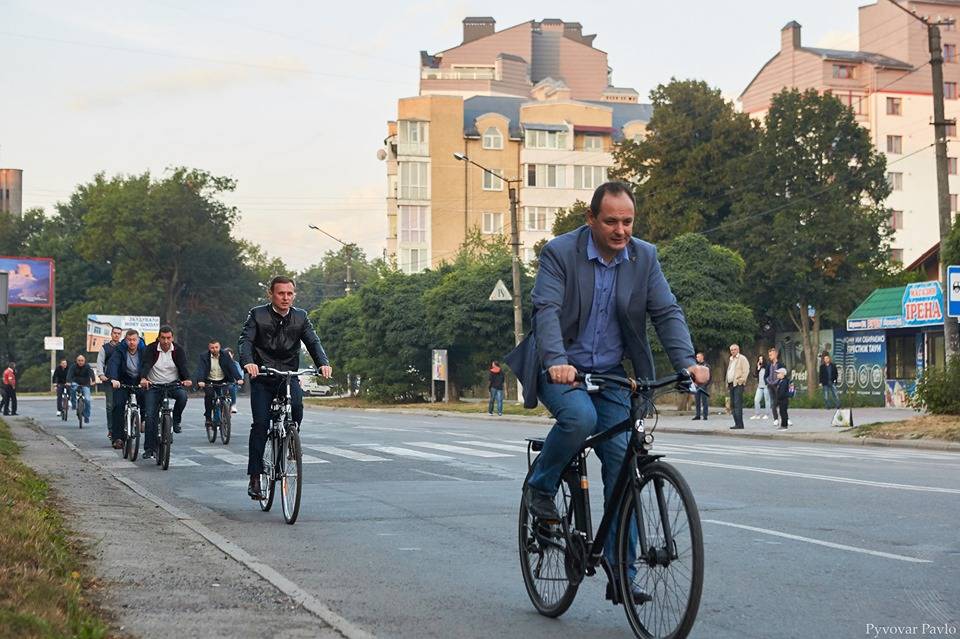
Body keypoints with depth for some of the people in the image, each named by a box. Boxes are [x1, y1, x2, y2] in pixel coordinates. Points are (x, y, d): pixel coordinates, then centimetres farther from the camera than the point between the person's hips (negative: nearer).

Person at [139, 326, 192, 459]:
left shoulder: (178, 350, -5)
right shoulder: (151, 349, -9)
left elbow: (183, 366, -16)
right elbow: (145, 364, -23)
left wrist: (187, 379, -37)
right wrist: (143, 378, -43)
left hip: (173, 384, 0)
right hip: (153, 386, 0)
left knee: (182, 395, -32)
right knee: (151, 416, -7)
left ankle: (176, 421, -6)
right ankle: (149, 448, 1)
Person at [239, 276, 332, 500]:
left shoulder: (300, 317, 5)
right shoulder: (257, 315, -3)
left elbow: (313, 342, -5)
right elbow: (246, 340, -14)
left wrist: (323, 363, -26)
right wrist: (248, 362, -36)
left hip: (289, 375, 2)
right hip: (262, 377, -1)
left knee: (297, 408, -28)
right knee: (260, 423, -10)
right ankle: (255, 477, -4)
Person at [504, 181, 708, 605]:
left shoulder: (644, 257, 0)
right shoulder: (560, 252, -11)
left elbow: (667, 312, -4)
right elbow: (546, 310, -21)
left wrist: (687, 362, -20)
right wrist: (556, 361, -39)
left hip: (611, 375, 4)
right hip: (561, 370, -4)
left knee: (623, 466, -6)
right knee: (579, 416, -36)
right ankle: (540, 487, -5)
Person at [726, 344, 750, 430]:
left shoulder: (742, 358, -2)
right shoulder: (731, 360, 23)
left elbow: (746, 371, -10)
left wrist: (741, 380, -15)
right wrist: (727, 382, 15)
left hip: (738, 384, -9)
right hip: (731, 384, 9)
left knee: (737, 404, -15)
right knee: (732, 405, 6)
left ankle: (739, 424, -17)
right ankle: (737, 423, 9)